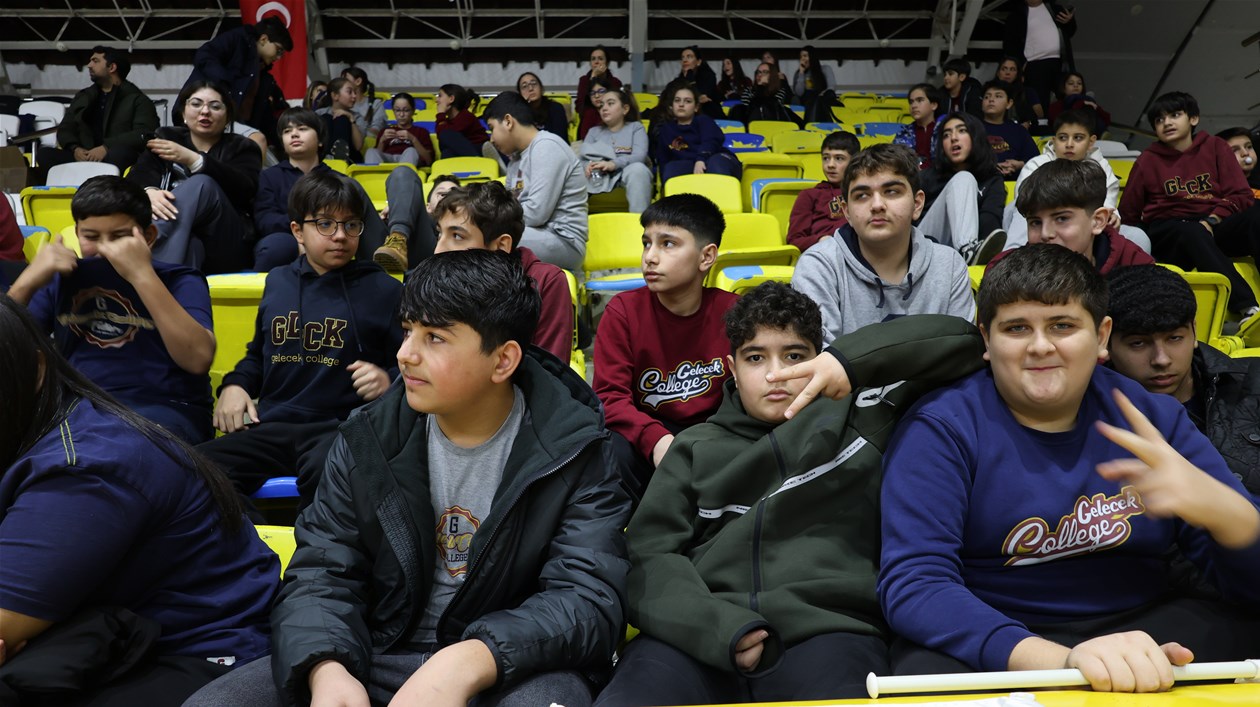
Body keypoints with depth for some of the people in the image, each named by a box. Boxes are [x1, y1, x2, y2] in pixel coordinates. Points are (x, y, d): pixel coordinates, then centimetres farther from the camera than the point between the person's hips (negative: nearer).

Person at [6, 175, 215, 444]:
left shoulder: (178, 280, 4)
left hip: (164, 409, -4)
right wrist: (27, 283, -5)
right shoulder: (63, 278, 15)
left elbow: (198, 360, -16)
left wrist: (142, 275, -20)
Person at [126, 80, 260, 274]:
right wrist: (149, 191, -23)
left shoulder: (242, 148, 19)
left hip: (224, 248, 0)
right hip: (175, 238, 1)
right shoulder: (166, 138, 23)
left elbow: (245, 189, -4)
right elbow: (139, 174, 3)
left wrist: (191, 159, -17)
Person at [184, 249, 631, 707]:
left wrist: (467, 663, -32)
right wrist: (326, 668, -21)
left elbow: (589, 599, -16)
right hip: (378, 658, 4)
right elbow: (320, 575, 1)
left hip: (512, 668, -3)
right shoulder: (369, 441, 3)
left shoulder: (571, 451, -8)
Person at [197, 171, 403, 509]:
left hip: (339, 428, -4)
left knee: (325, 472, -40)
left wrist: (388, 380, -17)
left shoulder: (383, 290, 6)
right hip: (270, 428, 4)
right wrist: (234, 385, 12)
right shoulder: (277, 282, 19)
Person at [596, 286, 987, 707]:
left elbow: (960, 339, 15)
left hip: (824, 631, -1)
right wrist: (720, 628, -9)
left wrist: (849, 359, 0)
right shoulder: (697, 447, 22)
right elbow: (649, 553, 9)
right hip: (698, 637, 1)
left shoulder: (858, 416, 19)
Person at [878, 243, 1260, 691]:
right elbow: (913, 585, -20)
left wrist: (1223, 510, -24)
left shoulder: (1154, 418, 3)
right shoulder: (940, 429, -9)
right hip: (985, 643, -2)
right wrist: (1063, 661, -35)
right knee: (927, 672, -35)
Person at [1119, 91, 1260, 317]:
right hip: (1169, 231, -2)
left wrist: (1211, 221, -10)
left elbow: (1241, 196, 7)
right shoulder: (1147, 160, 13)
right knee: (1193, 233, -38)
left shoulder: (1215, 147, 16)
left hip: (1216, 225, 2)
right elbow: (1128, 214, 13)